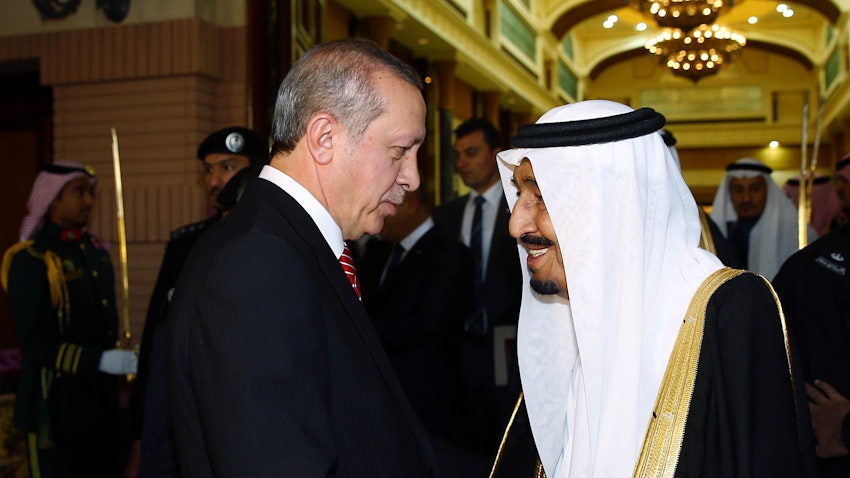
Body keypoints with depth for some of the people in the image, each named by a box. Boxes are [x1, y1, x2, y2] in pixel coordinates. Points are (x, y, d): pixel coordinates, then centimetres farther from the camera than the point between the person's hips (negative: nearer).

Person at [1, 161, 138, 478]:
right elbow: (36, 342, -17)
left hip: (103, 401, 7)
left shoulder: (96, 250, 12)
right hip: (57, 406, -7)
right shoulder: (31, 259, -10)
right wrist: (99, 361, -26)